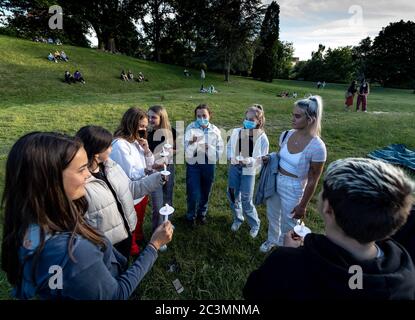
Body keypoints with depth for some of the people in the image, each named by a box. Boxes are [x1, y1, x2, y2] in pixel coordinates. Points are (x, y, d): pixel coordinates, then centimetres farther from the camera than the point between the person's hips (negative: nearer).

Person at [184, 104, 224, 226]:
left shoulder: (215, 130, -4)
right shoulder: (191, 128, -11)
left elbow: (220, 150, -2)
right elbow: (187, 150, -18)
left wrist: (209, 149, -20)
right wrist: (192, 143, -38)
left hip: (209, 165, 3)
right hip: (194, 164, -2)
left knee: (205, 192, 16)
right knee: (193, 193, -1)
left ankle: (202, 213, 42)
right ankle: (191, 216, 27)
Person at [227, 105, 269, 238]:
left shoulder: (262, 138, -12)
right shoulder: (236, 132, -5)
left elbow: (263, 158, -10)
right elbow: (229, 146, 9)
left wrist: (249, 161, -25)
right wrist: (231, 157, -9)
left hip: (249, 171, -3)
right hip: (234, 167, 4)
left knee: (246, 201, 1)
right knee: (233, 195, 12)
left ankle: (255, 224, 28)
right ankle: (237, 219, 38)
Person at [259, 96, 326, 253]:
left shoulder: (317, 147, -24)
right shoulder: (286, 135, -8)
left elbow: (312, 181, -16)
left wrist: (303, 205, -10)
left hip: (294, 189, -5)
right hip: (275, 181, 6)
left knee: (288, 223, 16)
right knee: (272, 216, 27)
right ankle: (272, 240, 57)